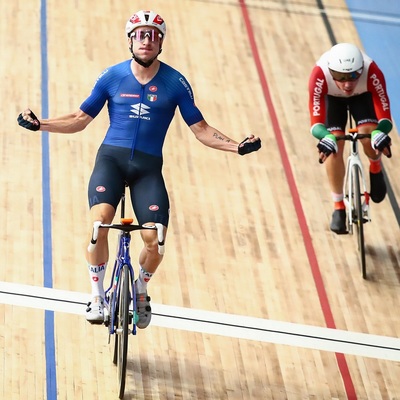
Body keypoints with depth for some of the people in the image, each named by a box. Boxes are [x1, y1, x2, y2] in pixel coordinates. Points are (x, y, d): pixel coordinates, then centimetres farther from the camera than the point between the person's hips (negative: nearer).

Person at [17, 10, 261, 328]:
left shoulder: (175, 83, 2)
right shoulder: (112, 76, 4)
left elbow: (201, 129, 8)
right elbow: (80, 119, 11)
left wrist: (237, 146, -5)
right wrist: (41, 125, -2)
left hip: (149, 167, 0)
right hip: (111, 158, 0)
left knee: (155, 242, -15)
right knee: (99, 221, -29)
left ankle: (140, 291, 19)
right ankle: (97, 295, -10)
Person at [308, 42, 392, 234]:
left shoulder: (372, 72, -41)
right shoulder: (320, 75, -42)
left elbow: (385, 116, -39)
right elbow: (316, 122, -41)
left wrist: (380, 133, -61)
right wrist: (326, 138, -62)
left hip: (362, 95, 0)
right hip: (332, 97, 0)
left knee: (369, 135, -26)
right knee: (333, 148, -17)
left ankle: (375, 169, 10)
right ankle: (338, 208, 2)